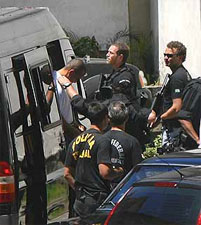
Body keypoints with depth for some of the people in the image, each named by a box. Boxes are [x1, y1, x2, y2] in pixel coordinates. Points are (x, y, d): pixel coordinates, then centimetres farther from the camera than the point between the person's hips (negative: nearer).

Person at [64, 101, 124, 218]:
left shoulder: (75, 142, 11)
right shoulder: (101, 140, -13)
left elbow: (67, 174, 14)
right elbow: (104, 172, -22)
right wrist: (120, 172, -4)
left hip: (81, 202, 7)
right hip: (99, 200, -7)